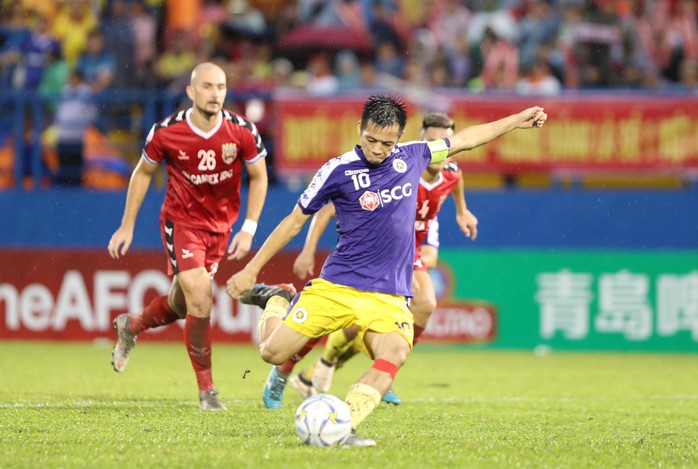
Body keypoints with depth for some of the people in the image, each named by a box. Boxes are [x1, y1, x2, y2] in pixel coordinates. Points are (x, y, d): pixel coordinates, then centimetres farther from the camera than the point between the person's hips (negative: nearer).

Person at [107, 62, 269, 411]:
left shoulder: (242, 132, -14)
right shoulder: (165, 133, -16)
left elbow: (259, 178, 1)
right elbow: (143, 173, 2)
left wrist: (248, 230, -6)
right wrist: (127, 226, 4)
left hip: (220, 225, 3)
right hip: (180, 221, -3)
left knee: (182, 305, 11)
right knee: (200, 298, -18)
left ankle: (130, 326, 43)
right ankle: (206, 390, -6)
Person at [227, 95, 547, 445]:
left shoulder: (411, 157, 5)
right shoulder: (338, 170, -6)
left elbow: (464, 139, 22)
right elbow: (295, 220, 3)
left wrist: (516, 121, 27)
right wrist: (251, 269, 5)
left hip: (388, 295, 2)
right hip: (335, 285, -2)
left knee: (394, 353, -28)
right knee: (273, 352, -3)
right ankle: (275, 304, 30)